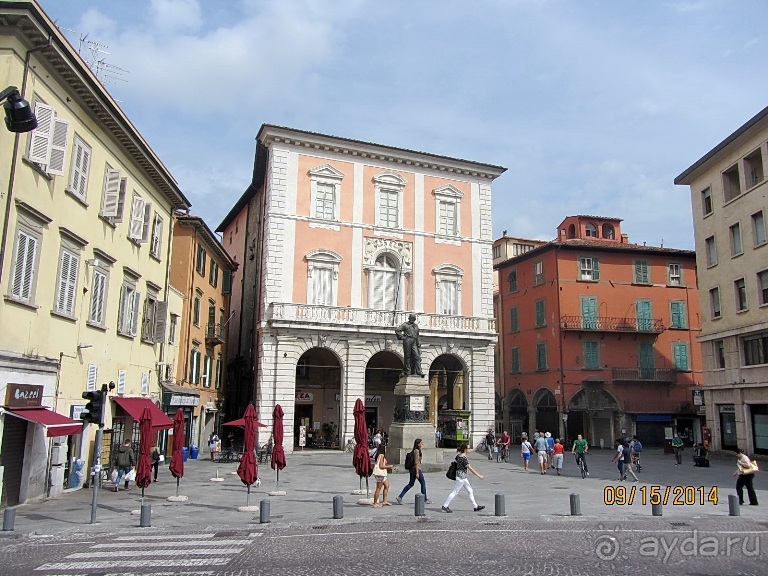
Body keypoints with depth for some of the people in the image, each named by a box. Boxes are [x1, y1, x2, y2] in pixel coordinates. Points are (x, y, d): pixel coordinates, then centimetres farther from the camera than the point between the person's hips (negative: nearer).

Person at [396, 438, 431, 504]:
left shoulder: (415, 450, 13)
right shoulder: (417, 451, -15)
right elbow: (416, 462, -19)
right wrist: (417, 472, -20)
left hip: (412, 469, 9)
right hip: (417, 469, -9)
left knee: (410, 484, 12)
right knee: (423, 483, 4)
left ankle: (400, 497, 7)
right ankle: (425, 499, 13)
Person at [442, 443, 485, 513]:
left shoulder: (458, 456, 3)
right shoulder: (464, 458, -22)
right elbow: (470, 468, -20)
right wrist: (479, 475, -13)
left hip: (463, 477, 9)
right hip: (461, 477, -9)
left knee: (470, 491, 12)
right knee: (455, 492, -1)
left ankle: (475, 506, 17)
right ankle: (445, 506, 6)